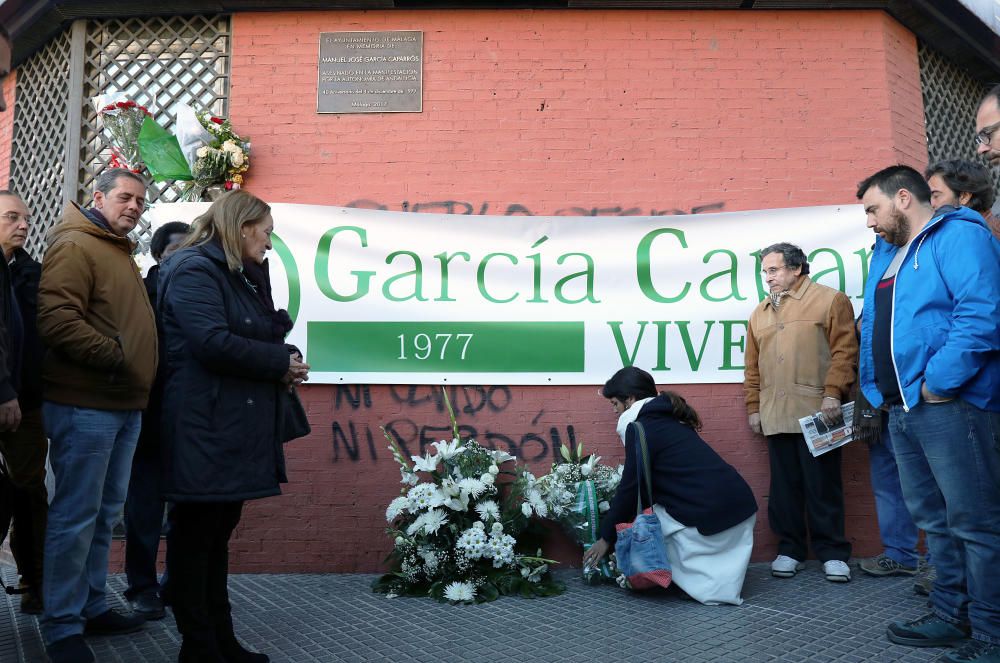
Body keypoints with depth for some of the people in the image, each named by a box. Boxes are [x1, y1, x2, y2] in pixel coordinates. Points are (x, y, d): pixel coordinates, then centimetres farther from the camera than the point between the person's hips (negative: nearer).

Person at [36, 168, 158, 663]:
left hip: (123, 405, 9)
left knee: (104, 513, 15)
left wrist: (137, 370, 15)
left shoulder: (120, 252, 21)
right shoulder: (75, 246, -8)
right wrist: (115, 354, -18)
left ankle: (91, 606, 26)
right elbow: (56, 319, -21)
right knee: (75, 515, -3)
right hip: (85, 404, -9)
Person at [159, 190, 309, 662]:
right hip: (204, 425, -10)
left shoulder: (242, 275, 20)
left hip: (236, 426, 10)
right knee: (195, 532, 0)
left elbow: (262, 332, 21)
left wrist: (285, 358, -2)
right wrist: (281, 362, -13)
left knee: (218, 531, 15)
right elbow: (212, 342, -23)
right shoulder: (194, 269, -11)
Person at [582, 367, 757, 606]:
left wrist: (606, 538, 7)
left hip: (711, 514, -9)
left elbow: (630, 488, -4)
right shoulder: (667, 419, 19)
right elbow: (651, 482, 25)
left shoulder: (641, 428, -7)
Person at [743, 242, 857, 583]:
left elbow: (844, 351, -6)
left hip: (817, 413, -5)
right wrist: (753, 406, 13)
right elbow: (752, 366, 18)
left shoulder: (830, 300, 1)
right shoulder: (760, 313, 17)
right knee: (784, 486, 9)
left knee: (822, 485, 2)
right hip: (776, 415, 5)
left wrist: (833, 393, -14)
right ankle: (789, 550, 19)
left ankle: (832, 552, 13)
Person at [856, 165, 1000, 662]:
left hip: (949, 406, -9)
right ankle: (951, 616, 26)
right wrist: (876, 388, 13)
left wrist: (939, 382, -20)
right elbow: (873, 327, 25)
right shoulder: (885, 253, 20)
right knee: (934, 519, 15)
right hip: (902, 410, 9)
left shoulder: (960, 236, -7)